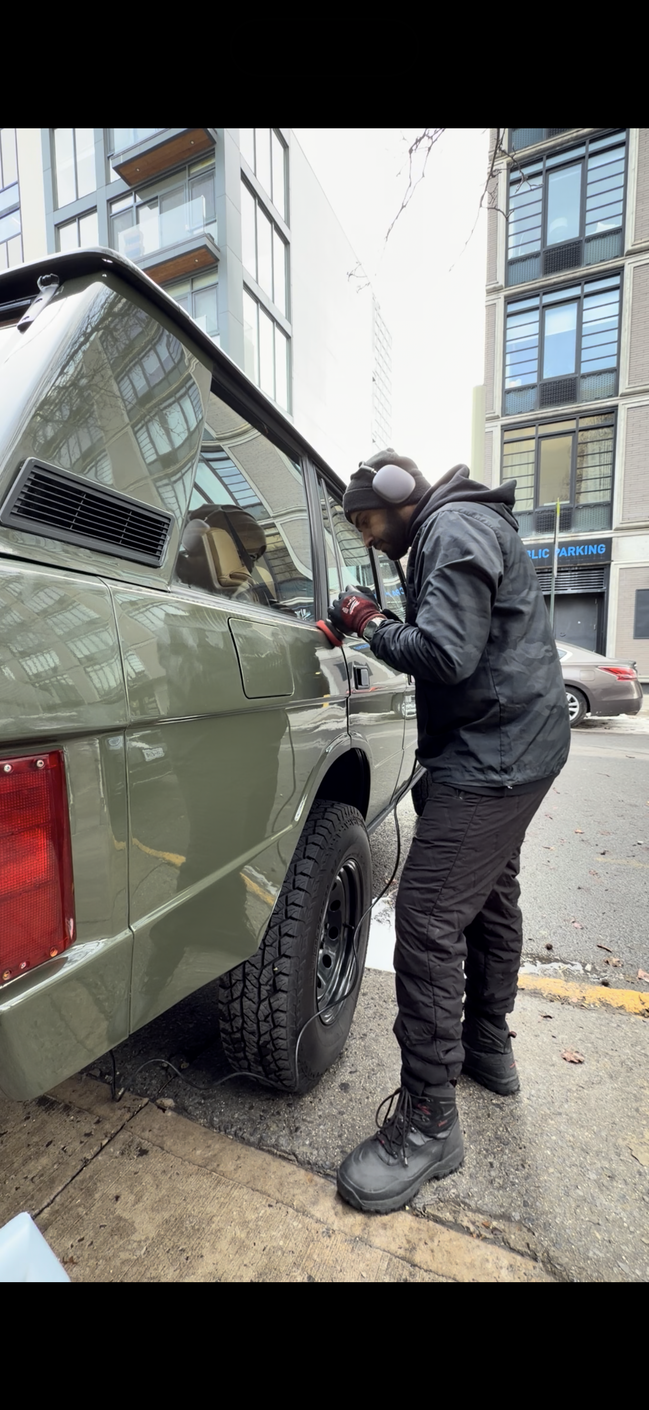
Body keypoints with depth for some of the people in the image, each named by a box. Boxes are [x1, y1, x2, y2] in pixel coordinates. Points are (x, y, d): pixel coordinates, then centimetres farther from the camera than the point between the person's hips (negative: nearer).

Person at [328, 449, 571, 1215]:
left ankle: (428, 1119, 8)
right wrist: (381, 627, 9)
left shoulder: (454, 529, -12)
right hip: (515, 745, 11)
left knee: (428, 920, -9)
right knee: (490, 895, 20)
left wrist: (372, 626, -9)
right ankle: (488, 1047, 39)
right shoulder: (462, 527, 20)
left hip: (495, 753, -11)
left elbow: (447, 655, -25)